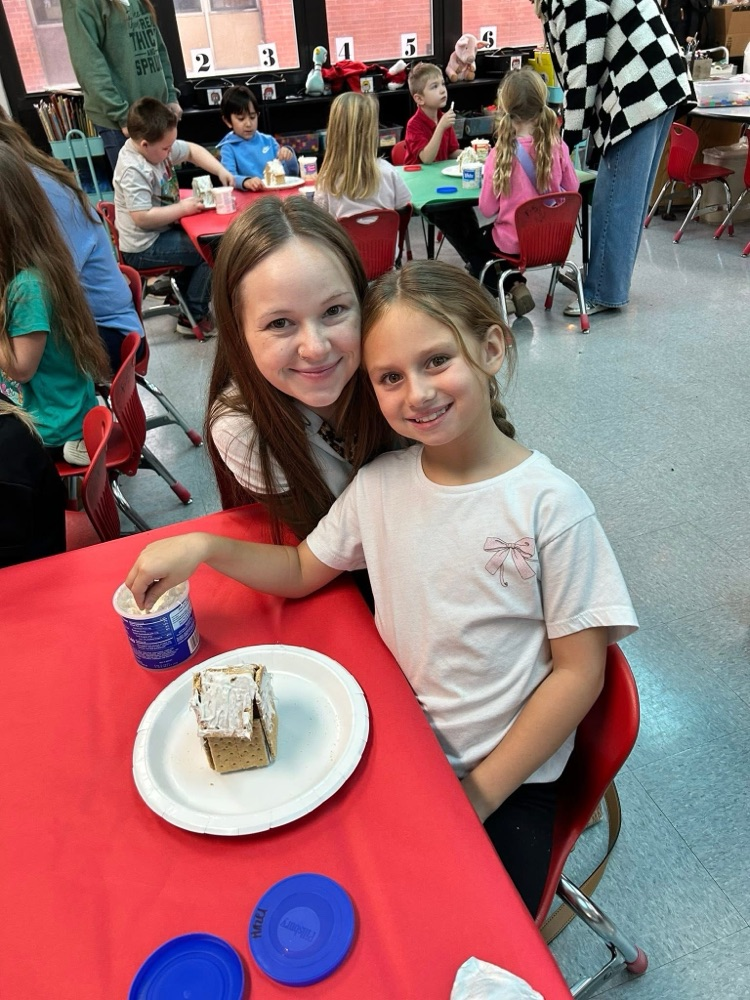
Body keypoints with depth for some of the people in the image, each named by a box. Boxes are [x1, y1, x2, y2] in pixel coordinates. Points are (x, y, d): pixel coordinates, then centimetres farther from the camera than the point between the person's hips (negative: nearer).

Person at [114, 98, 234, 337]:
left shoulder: (157, 147, -1)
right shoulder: (133, 171, -26)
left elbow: (192, 150, 12)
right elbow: (142, 218, -31)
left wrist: (220, 170, -3)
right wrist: (182, 208, -24)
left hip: (162, 231, 10)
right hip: (143, 248, -10)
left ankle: (182, 292, 30)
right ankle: (193, 317, -1)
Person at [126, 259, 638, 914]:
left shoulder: (550, 504, -18)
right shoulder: (379, 484, -5)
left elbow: (578, 672, -12)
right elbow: (302, 571, 9)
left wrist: (480, 792, -11)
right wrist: (203, 547, -7)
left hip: (509, 773, -3)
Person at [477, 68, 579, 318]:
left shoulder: (500, 154, -20)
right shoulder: (557, 147, -11)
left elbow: (487, 209, -12)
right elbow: (573, 189, 4)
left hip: (515, 243, -5)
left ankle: (514, 285, 11)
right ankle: (517, 285, 24)